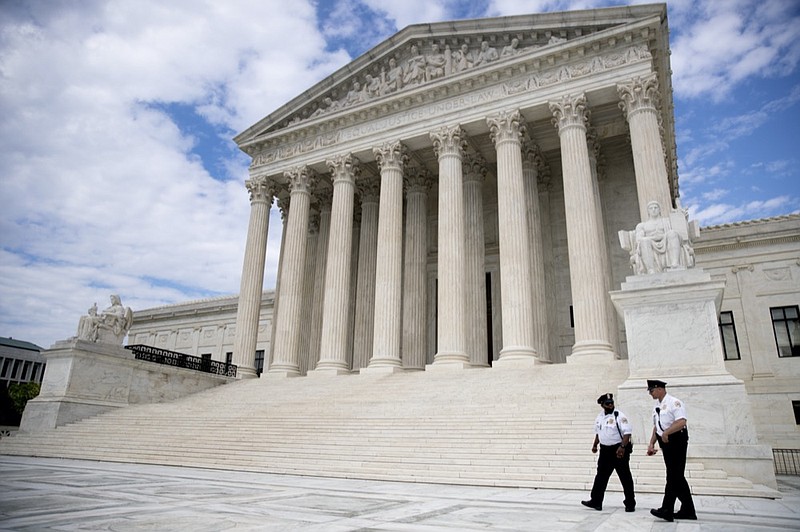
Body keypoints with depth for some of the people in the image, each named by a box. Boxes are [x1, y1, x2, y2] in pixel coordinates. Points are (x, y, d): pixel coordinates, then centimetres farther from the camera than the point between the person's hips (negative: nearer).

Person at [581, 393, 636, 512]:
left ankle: (630, 503, 17)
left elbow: (627, 432, -19)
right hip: (605, 450, 7)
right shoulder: (599, 417, 9)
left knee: (625, 477, 4)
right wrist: (595, 445, 16)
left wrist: (622, 447, -27)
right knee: (601, 476, 10)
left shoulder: (619, 416, -12)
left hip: (619, 450, -6)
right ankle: (596, 501, 17)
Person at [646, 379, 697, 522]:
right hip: (665, 443, 9)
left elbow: (681, 422, -23)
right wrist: (651, 444, 12)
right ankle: (688, 511, 20)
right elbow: (656, 427, 19)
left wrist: (666, 432, -29)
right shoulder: (656, 407, 15)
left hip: (676, 441, -9)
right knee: (677, 477, 12)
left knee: (674, 476, -7)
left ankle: (667, 510, -7)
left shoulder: (674, 402, -11)